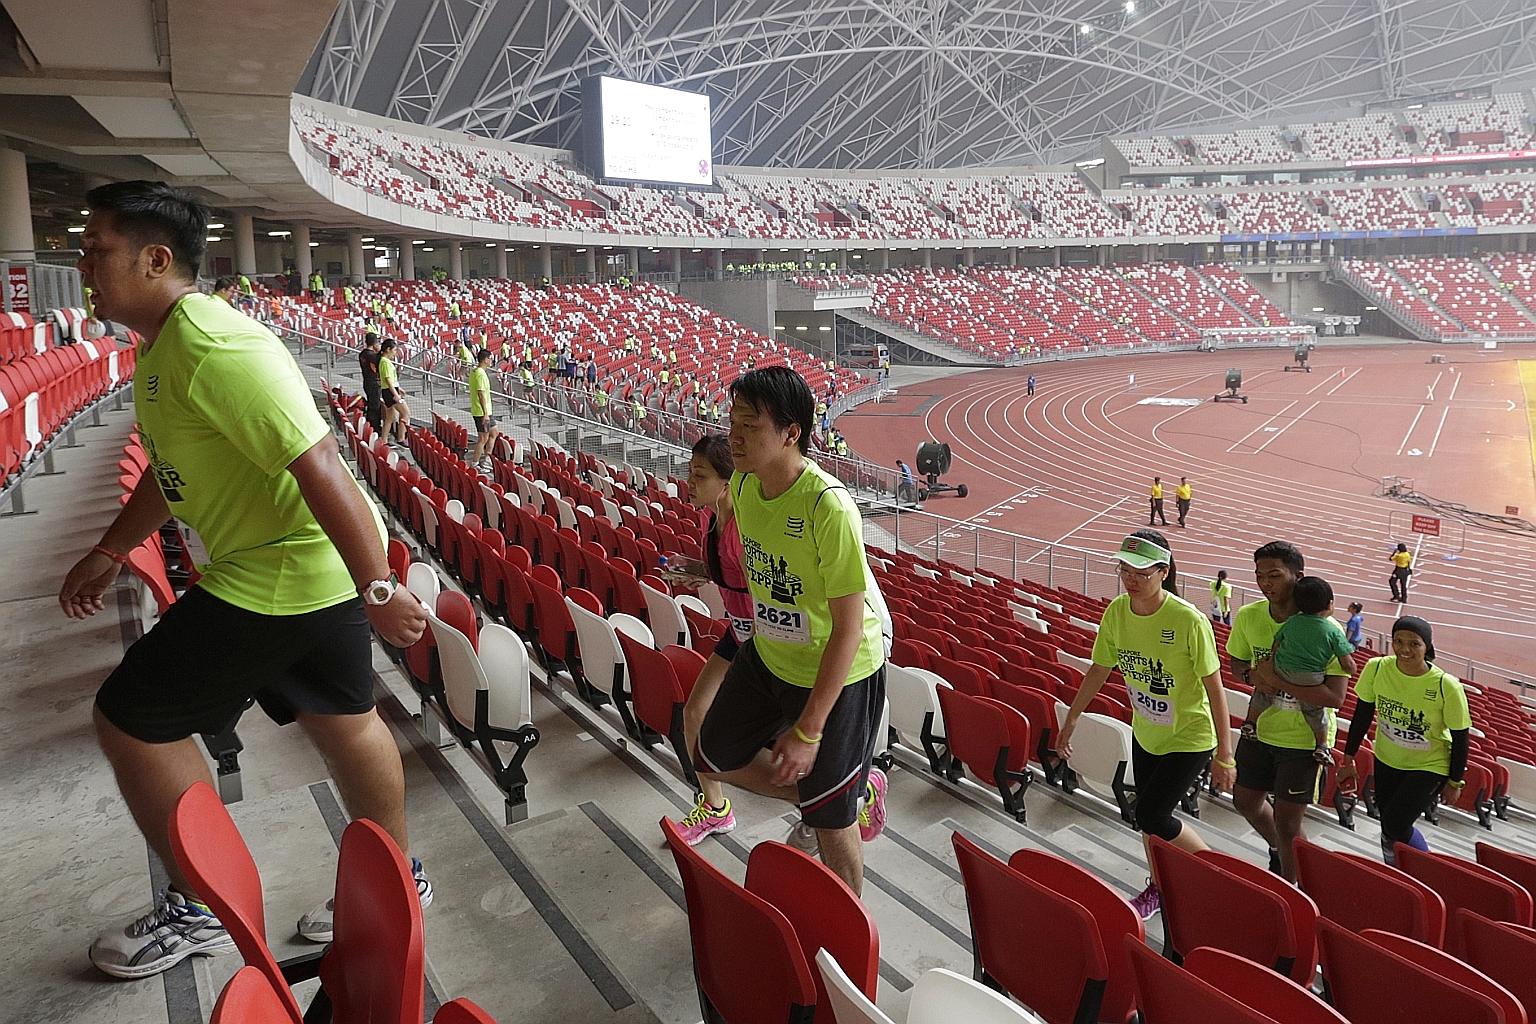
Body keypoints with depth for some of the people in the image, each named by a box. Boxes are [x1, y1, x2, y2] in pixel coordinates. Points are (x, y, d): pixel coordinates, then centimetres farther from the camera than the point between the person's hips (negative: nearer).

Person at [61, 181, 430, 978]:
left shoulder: (216, 348, -23)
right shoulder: (163, 345, 11)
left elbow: (318, 466, -30)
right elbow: (170, 468, 24)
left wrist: (377, 589, -29)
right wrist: (108, 554, 27)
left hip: (277, 577, -10)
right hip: (319, 568, 10)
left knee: (129, 720, 5)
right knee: (343, 720, 19)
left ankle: (199, 909, 21)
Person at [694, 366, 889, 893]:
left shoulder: (829, 506, -32)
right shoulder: (742, 484, -9)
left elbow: (849, 627, -27)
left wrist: (807, 731, -26)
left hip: (839, 670, -7)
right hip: (768, 654, 8)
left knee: (829, 819, 4)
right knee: (715, 757, 19)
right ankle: (854, 791, 33)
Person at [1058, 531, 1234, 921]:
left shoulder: (1188, 620, -26)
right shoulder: (1116, 612, -10)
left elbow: (1214, 688, -18)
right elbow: (1098, 670, 3)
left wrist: (1224, 754, -14)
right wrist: (1071, 721, 8)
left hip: (1190, 738, -6)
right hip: (1144, 734, 6)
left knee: (1152, 817, -6)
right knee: (1147, 814, 16)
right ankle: (1159, 887, 41)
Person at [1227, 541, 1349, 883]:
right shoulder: (1248, 617, -8)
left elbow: (1335, 697, -27)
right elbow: (1236, 662, 9)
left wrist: (1277, 680, -30)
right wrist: (1252, 675, -13)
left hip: (1304, 737, -6)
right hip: (1260, 728, 6)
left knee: (1286, 823, 2)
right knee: (1245, 801, 20)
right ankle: (1279, 851, 50)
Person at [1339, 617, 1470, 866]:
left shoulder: (1446, 685, -25)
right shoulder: (1376, 668, -17)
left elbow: (1460, 737, -11)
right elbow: (1362, 715, -3)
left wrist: (1455, 782, -3)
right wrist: (1349, 759, 2)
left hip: (1429, 766, -4)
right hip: (1387, 760, 4)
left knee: (1395, 827, -13)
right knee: (1388, 825, 12)